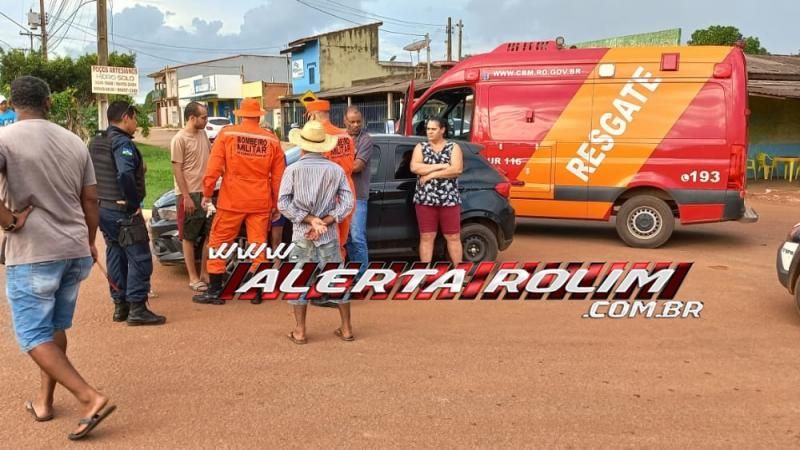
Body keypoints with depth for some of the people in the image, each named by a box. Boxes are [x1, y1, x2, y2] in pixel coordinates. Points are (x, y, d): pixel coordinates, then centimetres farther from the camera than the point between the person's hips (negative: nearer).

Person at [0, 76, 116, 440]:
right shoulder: (74, 142, 7)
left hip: (32, 254, -5)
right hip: (76, 250, 6)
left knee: (34, 336, 3)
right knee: (55, 327, 19)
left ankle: (90, 398, -8)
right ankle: (44, 400, 28)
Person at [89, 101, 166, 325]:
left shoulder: (95, 142, 13)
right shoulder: (122, 142, -16)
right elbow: (125, 175, -31)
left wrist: (99, 199, 17)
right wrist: (133, 202, -21)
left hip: (102, 209, 9)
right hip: (123, 211, -9)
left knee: (116, 256, 15)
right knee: (139, 258, -4)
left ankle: (120, 306, 22)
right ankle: (137, 308, -4)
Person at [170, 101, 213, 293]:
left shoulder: (203, 134, 8)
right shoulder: (179, 139, -12)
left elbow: (211, 154, 24)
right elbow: (177, 170, -13)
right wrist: (186, 197, -17)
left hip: (207, 191, 7)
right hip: (190, 194, -7)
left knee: (209, 235, 11)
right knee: (189, 238, 3)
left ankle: (204, 273, 22)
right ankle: (193, 277, 10)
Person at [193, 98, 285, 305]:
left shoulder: (227, 134, -3)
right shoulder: (272, 140, 3)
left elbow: (213, 168, -6)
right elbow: (278, 177, 7)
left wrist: (207, 193, 4)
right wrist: (277, 204, 16)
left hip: (232, 201, -2)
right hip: (261, 202, 2)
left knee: (219, 243, 9)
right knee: (258, 246, 8)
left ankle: (215, 291, 11)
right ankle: (256, 292, 12)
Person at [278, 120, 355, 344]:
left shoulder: (293, 169, -3)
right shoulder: (336, 170, 1)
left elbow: (283, 203, -8)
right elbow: (347, 202, -6)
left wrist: (310, 220, -10)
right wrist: (324, 222, -9)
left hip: (302, 235, -1)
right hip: (329, 235, 1)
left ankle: (299, 331, 11)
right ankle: (346, 328, 16)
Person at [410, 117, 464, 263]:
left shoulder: (453, 147, 4)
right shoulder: (420, 147, 8)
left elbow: (457, 169, -12)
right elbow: (414, 167, -9)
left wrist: (431, 174, -13)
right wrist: (440, 166, -12)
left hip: (449, 199, -1)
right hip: (425, 199, 1)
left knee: (453, 237, 4)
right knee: (426, 237, 3)